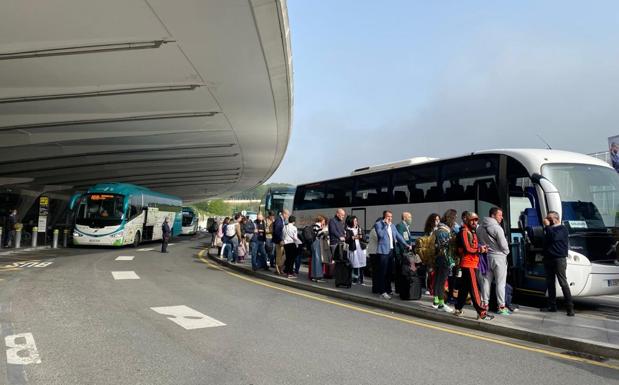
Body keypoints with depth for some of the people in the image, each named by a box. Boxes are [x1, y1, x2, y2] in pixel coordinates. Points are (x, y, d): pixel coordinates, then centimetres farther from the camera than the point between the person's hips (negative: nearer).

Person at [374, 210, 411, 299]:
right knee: (382, 272, -4)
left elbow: (398, 236, 14)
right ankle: (382, 291, 1)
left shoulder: (392, 226, 17)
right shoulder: (378, 224, -3)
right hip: (383, 251, -6)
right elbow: (381, 234, -18)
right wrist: (386, 225, -12)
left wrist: (406, 245, 3)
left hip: (391, 251, 7)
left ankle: (388, 289, 20)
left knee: (389, 272, 11)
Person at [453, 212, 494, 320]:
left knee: (464, 287, 13)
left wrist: (481, 248, 2)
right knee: (474, 288, -8)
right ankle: (481, 312, -9)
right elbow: (467, 249, -16)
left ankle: (458, 309, 19)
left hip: (473, 263, 9)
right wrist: (479, 250, -4)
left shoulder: (473, 232, 20)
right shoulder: (464, 231, -10)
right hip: (468, 263, -9)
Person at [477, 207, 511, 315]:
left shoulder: (480, 228, 6)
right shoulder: (497, 228, -16)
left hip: (486, 256, 7)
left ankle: (484, 303, 16)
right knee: (500, 283, 0)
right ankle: (501, 306, 3)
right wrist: (506, 252, 5)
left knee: (486, 280, 11)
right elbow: (503, 244, -14)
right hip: (498, 257, -7)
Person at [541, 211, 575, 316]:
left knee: (563, 283, -9)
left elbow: (554, 237, -22)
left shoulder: (562, 229, -4)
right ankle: (552, 306, 14)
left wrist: (547, 226, -15)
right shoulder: (549, 229, 17)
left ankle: (570, 307, -7)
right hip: (548, 259, 7)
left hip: (559, 259, -7)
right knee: (550, 283, 8)